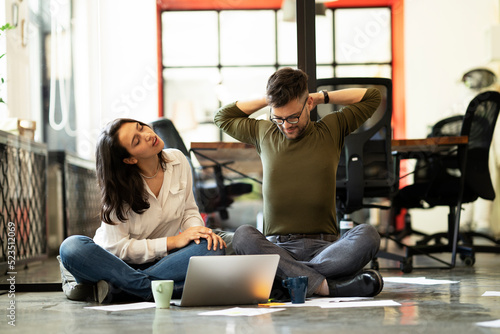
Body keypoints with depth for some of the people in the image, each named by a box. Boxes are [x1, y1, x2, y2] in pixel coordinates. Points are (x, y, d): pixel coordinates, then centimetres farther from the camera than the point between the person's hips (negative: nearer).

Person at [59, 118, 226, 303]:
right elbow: (117, 247, -18)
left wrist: (199, 230, -16)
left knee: (212, 248, -28)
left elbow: (189, 210, 8)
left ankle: (113, 287, -30)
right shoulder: (119, 187, -16)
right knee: (72, 247, -33)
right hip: (121, 262, -3)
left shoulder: (177, 160, -3)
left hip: (162, 259, 3)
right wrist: (174, 241, -21)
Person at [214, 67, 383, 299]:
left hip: (323, 246, 0)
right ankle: (326, 286, -42)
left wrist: (322, 97, 18)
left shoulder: (331, 130, 14)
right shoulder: (263, 133, 18)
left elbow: (373, 97, 23)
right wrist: (266, 100, 22)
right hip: (276, 247, 0)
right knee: (243, 235, -35)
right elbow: (222, 117, 32)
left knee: (368, 235, -33)